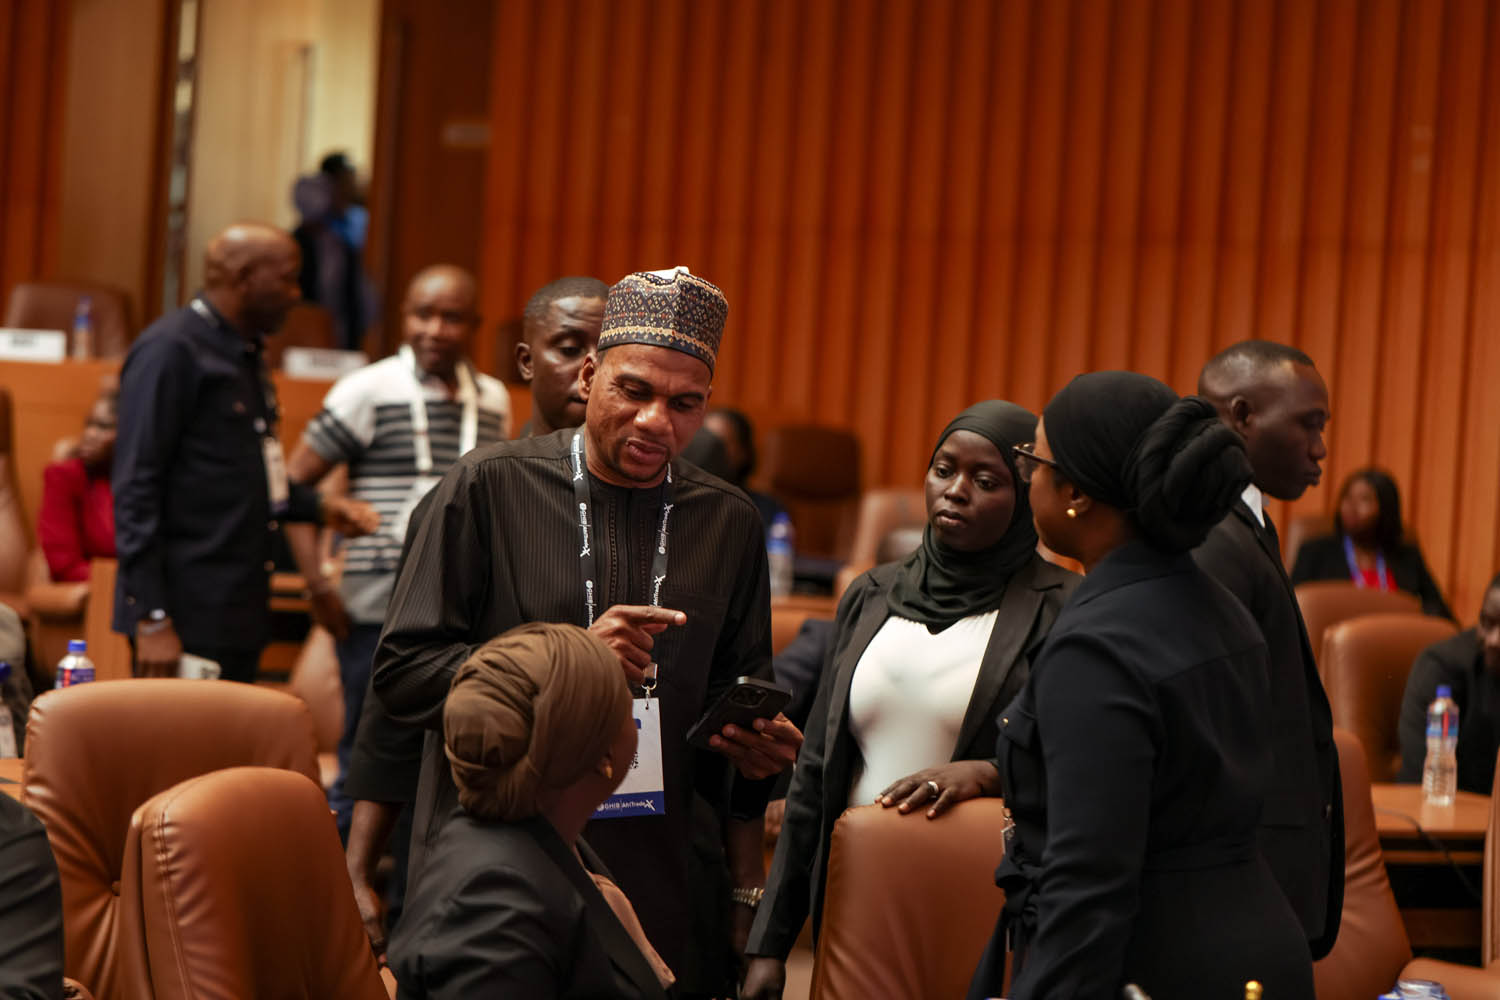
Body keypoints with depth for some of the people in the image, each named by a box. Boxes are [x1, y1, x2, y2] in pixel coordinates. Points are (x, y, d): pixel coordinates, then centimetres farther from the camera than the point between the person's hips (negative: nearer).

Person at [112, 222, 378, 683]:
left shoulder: (245, 350, 16)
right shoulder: (170, 350, -11)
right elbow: (137, 490, -16)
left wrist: (320, 507, 9)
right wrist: (152, 619, -20)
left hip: (240, 611, 9)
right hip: (187, 619, -9)